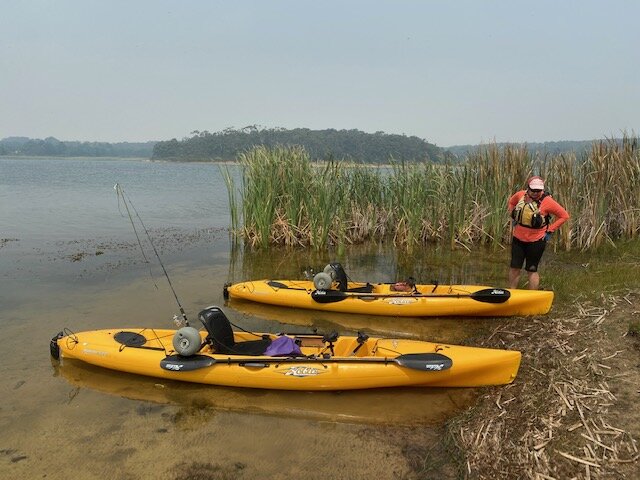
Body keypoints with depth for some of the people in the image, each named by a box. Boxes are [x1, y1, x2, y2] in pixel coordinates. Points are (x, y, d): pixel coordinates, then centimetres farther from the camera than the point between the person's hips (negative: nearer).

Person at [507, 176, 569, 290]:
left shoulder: (547, 201, -16)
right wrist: (513, 215, 10)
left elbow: (564, 216, -8)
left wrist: (549, 230, -10)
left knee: (532, 270, 4)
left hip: (536, 241, -4)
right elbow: (511, 202, 20)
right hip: (518, 238, 4)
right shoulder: (520, 195, -4)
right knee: (514, 268, 9)